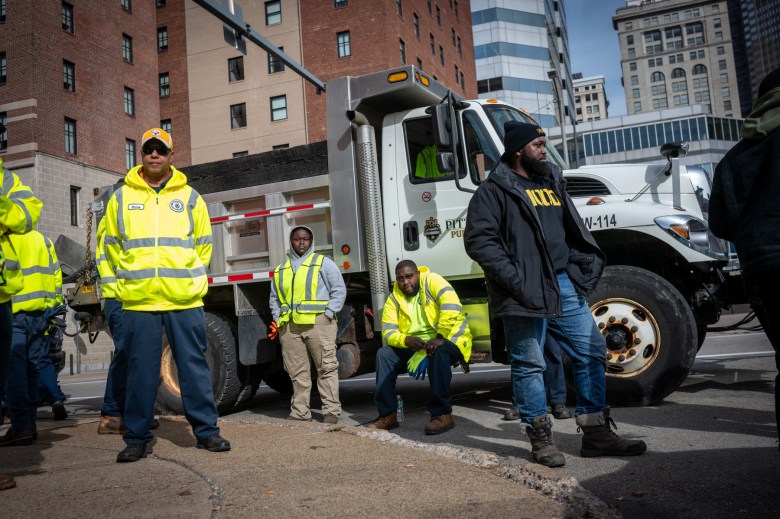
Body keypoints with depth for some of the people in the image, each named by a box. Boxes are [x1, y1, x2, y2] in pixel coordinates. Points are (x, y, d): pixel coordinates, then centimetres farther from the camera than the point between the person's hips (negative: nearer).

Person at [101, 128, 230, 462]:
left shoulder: (189, 197, 9)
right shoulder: (121, 197, 10)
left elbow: (203, 244, 16)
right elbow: (112, 245, 18)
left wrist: (189, 276, 10)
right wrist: (130, 276, 14)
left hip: (185, 298, 0)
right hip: (138, 300, 0)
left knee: (194, 366, 4)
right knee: (141, 371, 4)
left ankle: (206, 431, 13)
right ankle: (137, 438, 15)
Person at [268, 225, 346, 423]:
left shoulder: (323, 262, 7)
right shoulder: (281, 269, 20)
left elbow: (339, 290, 2)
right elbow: (274, 298, 25)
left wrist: (329, 314, -7)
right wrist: (277, 319, 11)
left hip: (318, 323, -4)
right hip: (289, 326, 4)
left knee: (327, 368, -4)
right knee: (297, 372, 6)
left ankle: (331, 410, 1)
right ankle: (300, 412, 13)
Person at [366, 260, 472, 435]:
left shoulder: (432, 281, -11)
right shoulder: (394, 299, 3)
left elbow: (451, 307, -28)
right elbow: (388, 332, -5)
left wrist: (440, 337, -34)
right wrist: (406, 340, -26)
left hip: (450, 340, -5)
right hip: (414, 347, 5)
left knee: (438, 352, -37)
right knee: (384, 353, -12)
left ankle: (443, 415, -29)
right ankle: (388, 415, -9)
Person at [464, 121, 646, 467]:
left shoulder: (552, 183, 20)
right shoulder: (495, 190, -4)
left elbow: (574, 230, 24)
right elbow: (478, 240, -13)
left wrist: (586, 266, 8)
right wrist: (514, 279, -18)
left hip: (565, 286, 8)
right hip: (526, 292, -7)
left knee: (592, 352, 8)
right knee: (530, 365, 2)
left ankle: (597, 434, 20)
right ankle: (541, 439, 15)